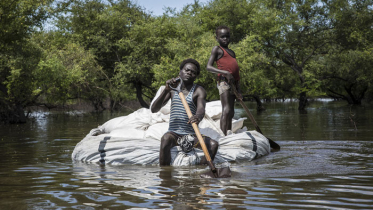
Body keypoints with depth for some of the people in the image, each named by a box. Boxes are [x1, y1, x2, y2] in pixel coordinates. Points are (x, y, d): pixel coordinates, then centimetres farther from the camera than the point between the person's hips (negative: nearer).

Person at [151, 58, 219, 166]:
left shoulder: (199, 91, 2)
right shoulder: (172, 89, 9)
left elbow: (201, 109, -20)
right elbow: (154, 109, 0)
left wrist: (198, 116, -47)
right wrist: (166, 90, -14)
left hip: (191, 134, 0)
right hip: (173, 133, 0)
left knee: (214, 144, -24)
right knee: (165, 139, -35)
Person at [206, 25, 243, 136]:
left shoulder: (232, 52, 24)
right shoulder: (217, 49, 3)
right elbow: (208, 67, -9)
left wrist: (238, 90, 16)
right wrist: (226, 73, -19)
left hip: (232, 83, 8)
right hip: (223, 81, -8)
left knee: (231, 113, 7)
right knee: (226, 111, -17)